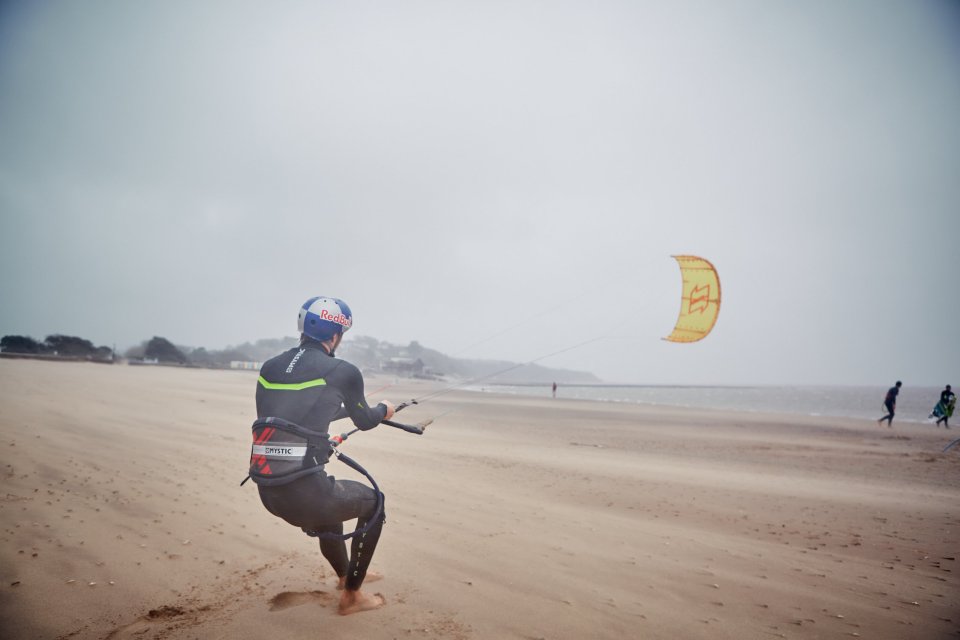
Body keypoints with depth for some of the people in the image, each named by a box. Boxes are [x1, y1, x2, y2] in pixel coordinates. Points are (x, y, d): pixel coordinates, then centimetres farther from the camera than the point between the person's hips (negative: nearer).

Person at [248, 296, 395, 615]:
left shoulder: (269, 367, 10)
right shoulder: (342, 371, -5)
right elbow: (364, 421, 12)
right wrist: (384, 410, 34)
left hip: (267, 491, 6)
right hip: (302, 491, -6)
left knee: (330, 501, 36)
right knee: (373, 502, 21)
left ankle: (346, 574, 57)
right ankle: (351, 595, 27)